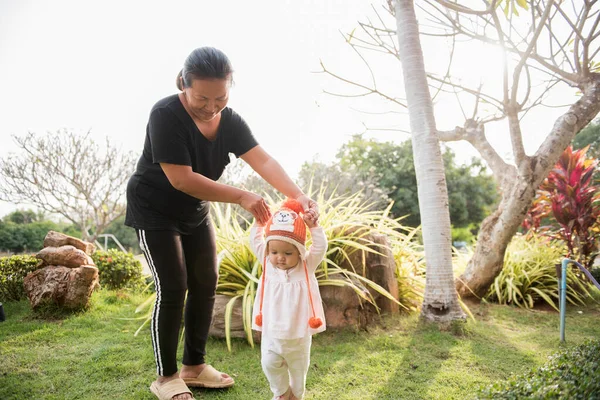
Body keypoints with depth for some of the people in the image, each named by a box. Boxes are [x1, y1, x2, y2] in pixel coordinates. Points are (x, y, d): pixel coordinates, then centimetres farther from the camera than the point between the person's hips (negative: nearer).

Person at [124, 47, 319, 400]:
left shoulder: (230, 121, -9)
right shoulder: (166, 115, -26)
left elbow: (263, 161, -22)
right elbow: (181, 179, -32)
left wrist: (299, 196, -38)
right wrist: (242, 197, -35)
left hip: (195, 212, 6)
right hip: (155, 210, -6)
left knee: (206, 285, 5)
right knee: (173, 289, -9)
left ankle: (195, 366, 21)